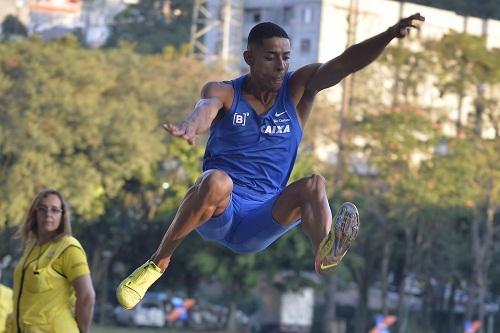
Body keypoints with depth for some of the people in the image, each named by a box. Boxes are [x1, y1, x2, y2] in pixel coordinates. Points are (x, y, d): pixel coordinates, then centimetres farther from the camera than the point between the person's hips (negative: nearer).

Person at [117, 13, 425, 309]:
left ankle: (325, 254, -55)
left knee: (313, 185, -24)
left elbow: (347, 62, -11)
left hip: (258, 226, 2)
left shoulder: (298, 88, 5)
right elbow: (206, 108, -27)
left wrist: (391, 34, -29)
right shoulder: (224, 93, -2)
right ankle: (159, 261, -23)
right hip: (218, 215, -2)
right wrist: (190, 127, -52)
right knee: (217, 182, -36)